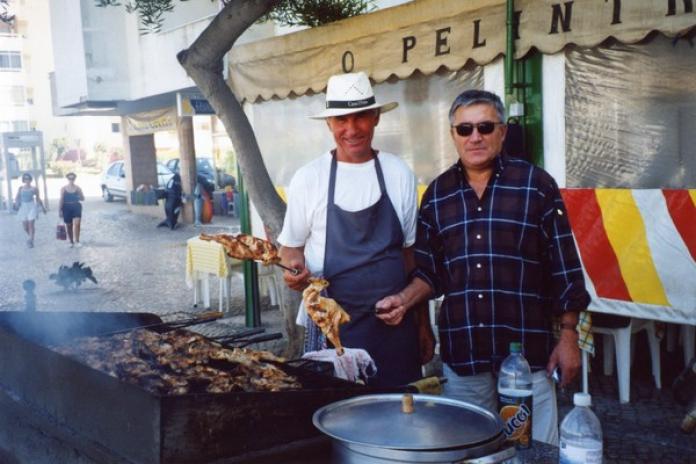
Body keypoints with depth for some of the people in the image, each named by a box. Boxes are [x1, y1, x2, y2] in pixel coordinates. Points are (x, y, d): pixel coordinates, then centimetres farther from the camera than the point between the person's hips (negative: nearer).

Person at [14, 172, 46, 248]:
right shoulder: (21, 188, 5)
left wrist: (43, 207, 13)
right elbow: (17, 198, 2)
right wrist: (17, 204, -16)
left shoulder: (34, 189, 1)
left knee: (31, 224, -12)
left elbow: (38, 199, 9)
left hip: (32, 207, -2)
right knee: (25, 226, 6)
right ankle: (31, 237, 32)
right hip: (23, 207, 2)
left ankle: (30, 241, -7)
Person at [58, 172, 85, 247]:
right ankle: (71, 242, 21)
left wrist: (78, 196, -16)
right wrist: (59, 210, -3)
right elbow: (61, 200, 1)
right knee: (68, 226, 8)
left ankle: (76, 241, -12)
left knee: (76, 224, -16)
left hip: (76, 207, -1)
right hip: (67, 208, 1)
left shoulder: (78, 188, 3)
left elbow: (83, 199, 5)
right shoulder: (63, 189, 2)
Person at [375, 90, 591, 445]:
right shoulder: (437, 193, 7)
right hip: (461, 354, 3)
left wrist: (568, 336, -3)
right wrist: (405, 299, -7)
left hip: (527, 351, -3)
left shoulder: (537, 184, -3)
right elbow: (430, 270, 12)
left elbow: (563, 266, -2)